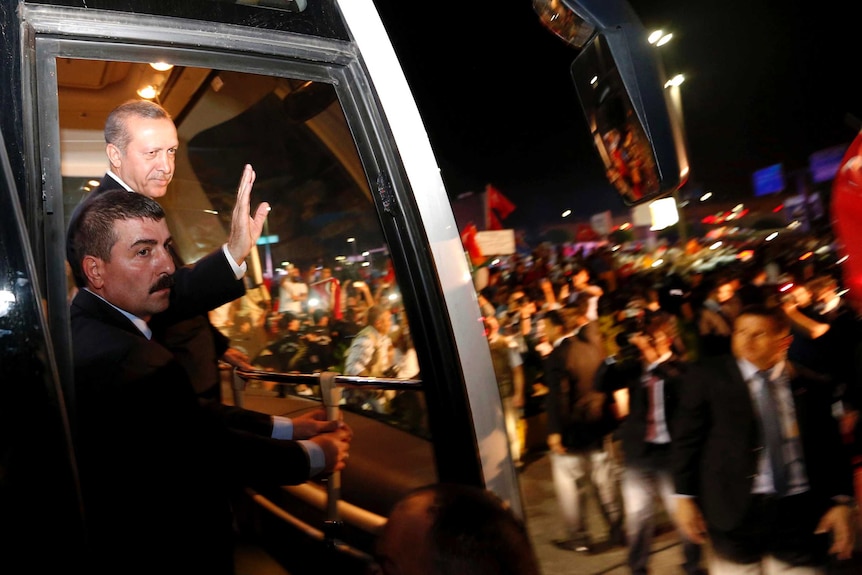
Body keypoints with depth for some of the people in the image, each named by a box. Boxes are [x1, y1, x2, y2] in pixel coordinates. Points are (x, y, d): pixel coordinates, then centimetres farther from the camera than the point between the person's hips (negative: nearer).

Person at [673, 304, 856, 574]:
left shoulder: (812, 385, 5)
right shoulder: (706, 377, -2)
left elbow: (830, 447, 10)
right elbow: (687, 440, -1)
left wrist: (839, 500, 4)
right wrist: (685, 497, -3)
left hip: (802, 511, 2)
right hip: (736, 510, -2)